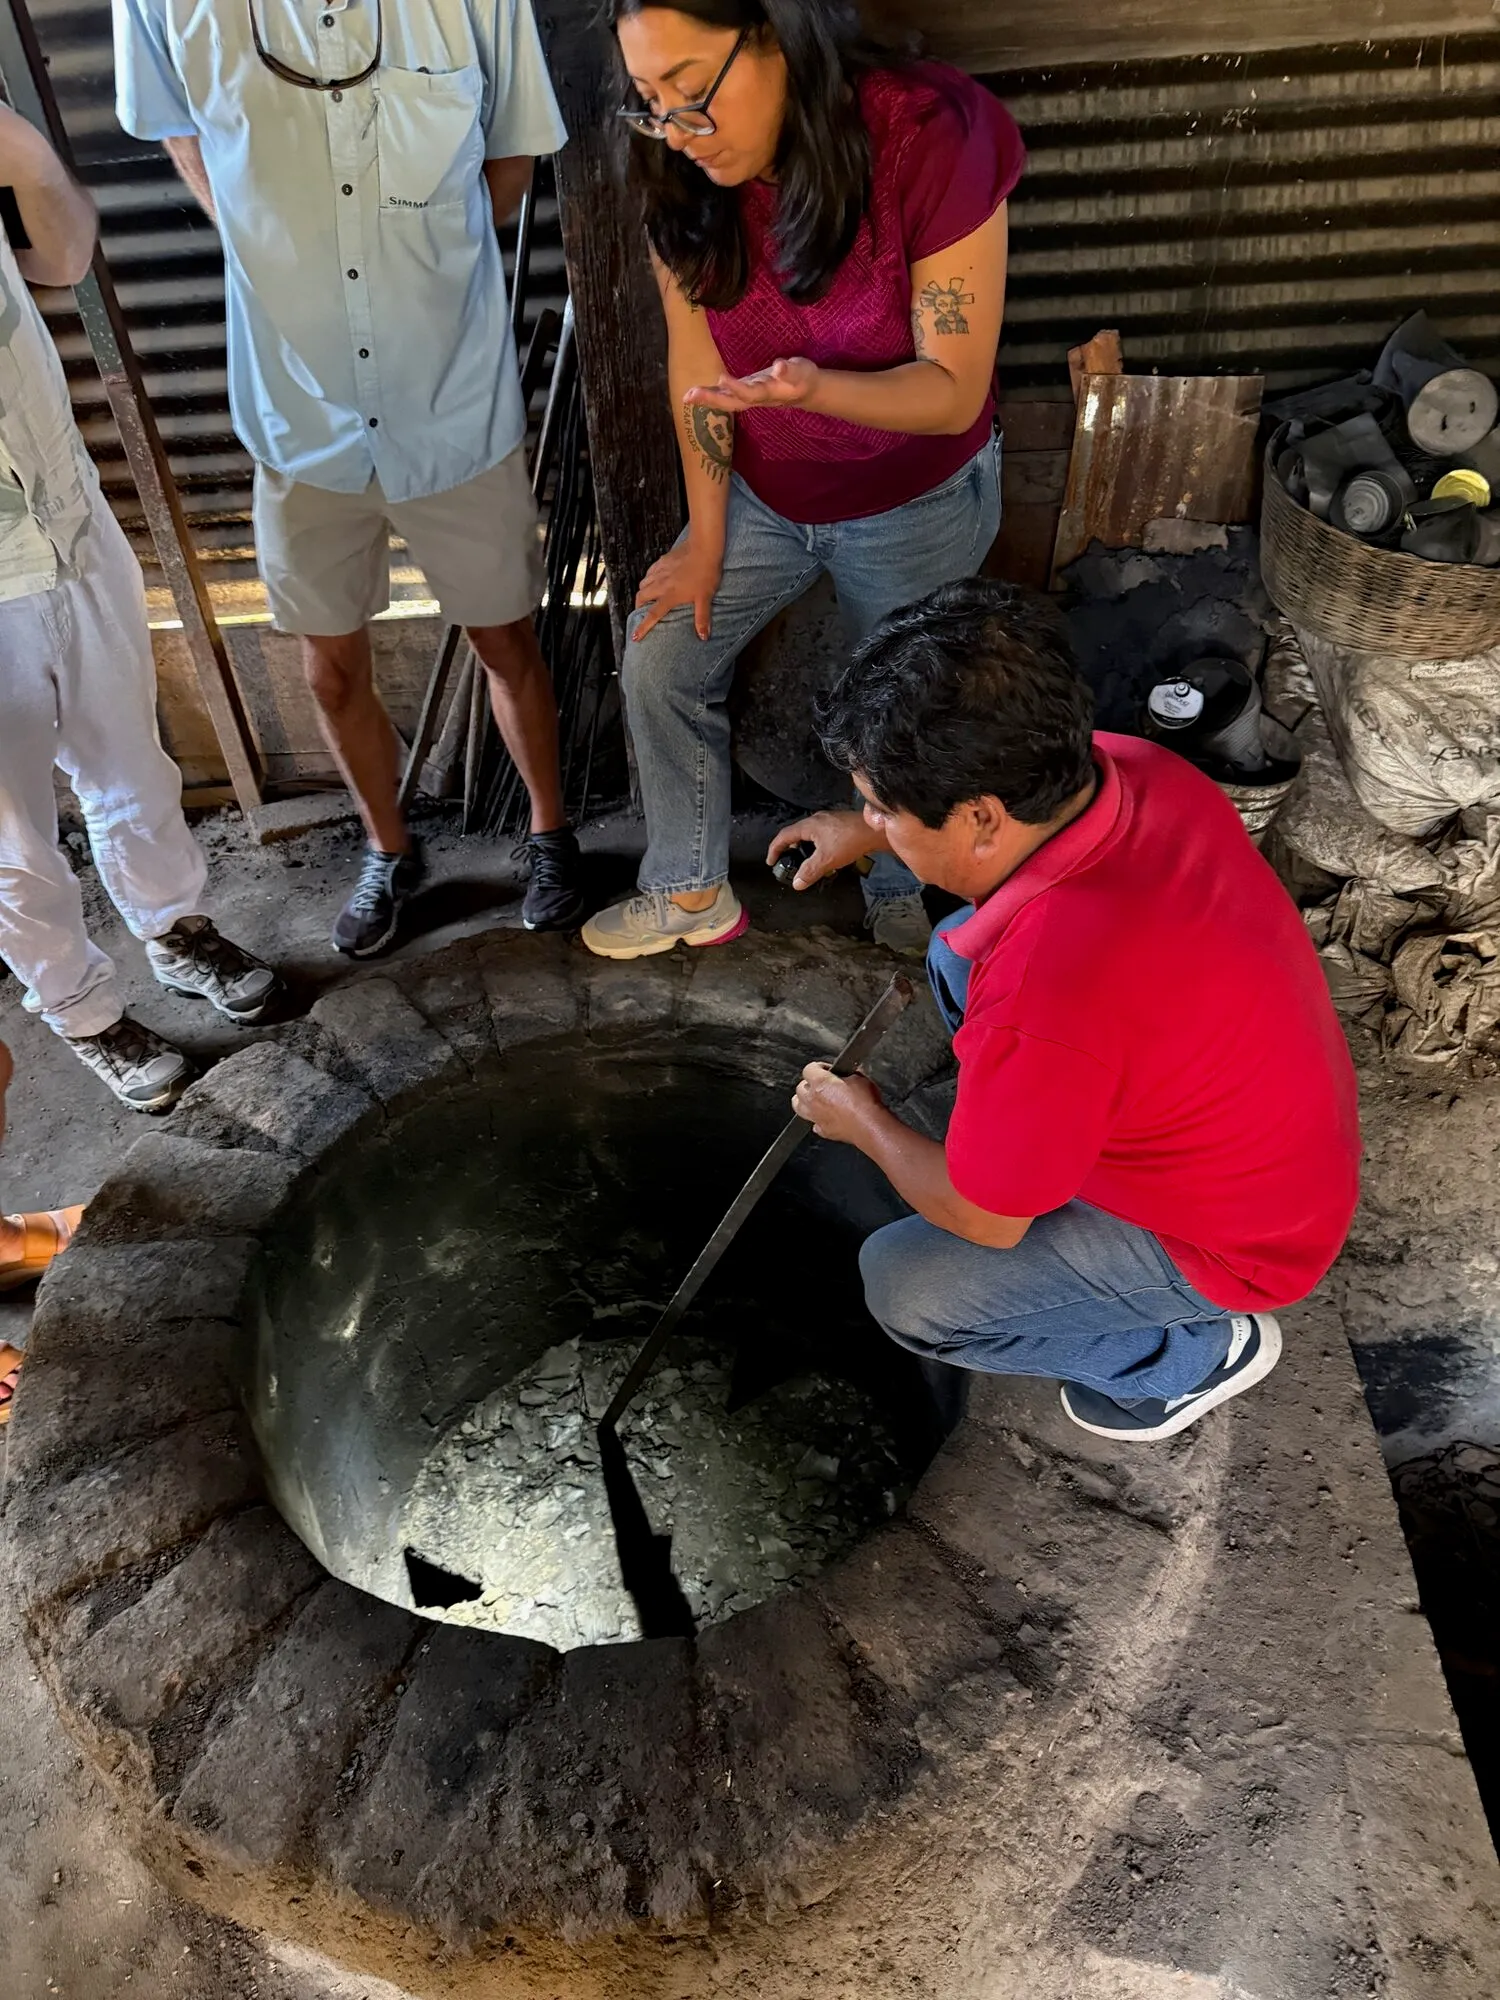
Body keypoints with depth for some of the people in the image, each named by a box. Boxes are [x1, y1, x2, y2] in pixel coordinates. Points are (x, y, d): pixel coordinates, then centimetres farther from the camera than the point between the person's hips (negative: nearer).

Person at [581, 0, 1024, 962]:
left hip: (916, 504, -4)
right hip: (762, 495, 5)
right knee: (661, 660, 3)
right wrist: (707, 542, -4)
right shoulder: (681, 175, -15)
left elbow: (954, 392, -26)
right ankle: (693, 892, 23)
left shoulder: (930, 140, -29)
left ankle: (902, 900, 39)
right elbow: (697, 362, -7)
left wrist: (815, 387, -44)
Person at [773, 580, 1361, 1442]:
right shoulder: (1133, 767, -19)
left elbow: (979, 1220, -22)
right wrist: (871, 832, 9)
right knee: (957, 955, 7)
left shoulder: (1043, 998, -42)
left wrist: (862, 1122, -5)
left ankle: (1198, 1352, 11)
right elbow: (1017, 808, 9)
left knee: (903, 1289, -7)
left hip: (1232, 1244, -7)